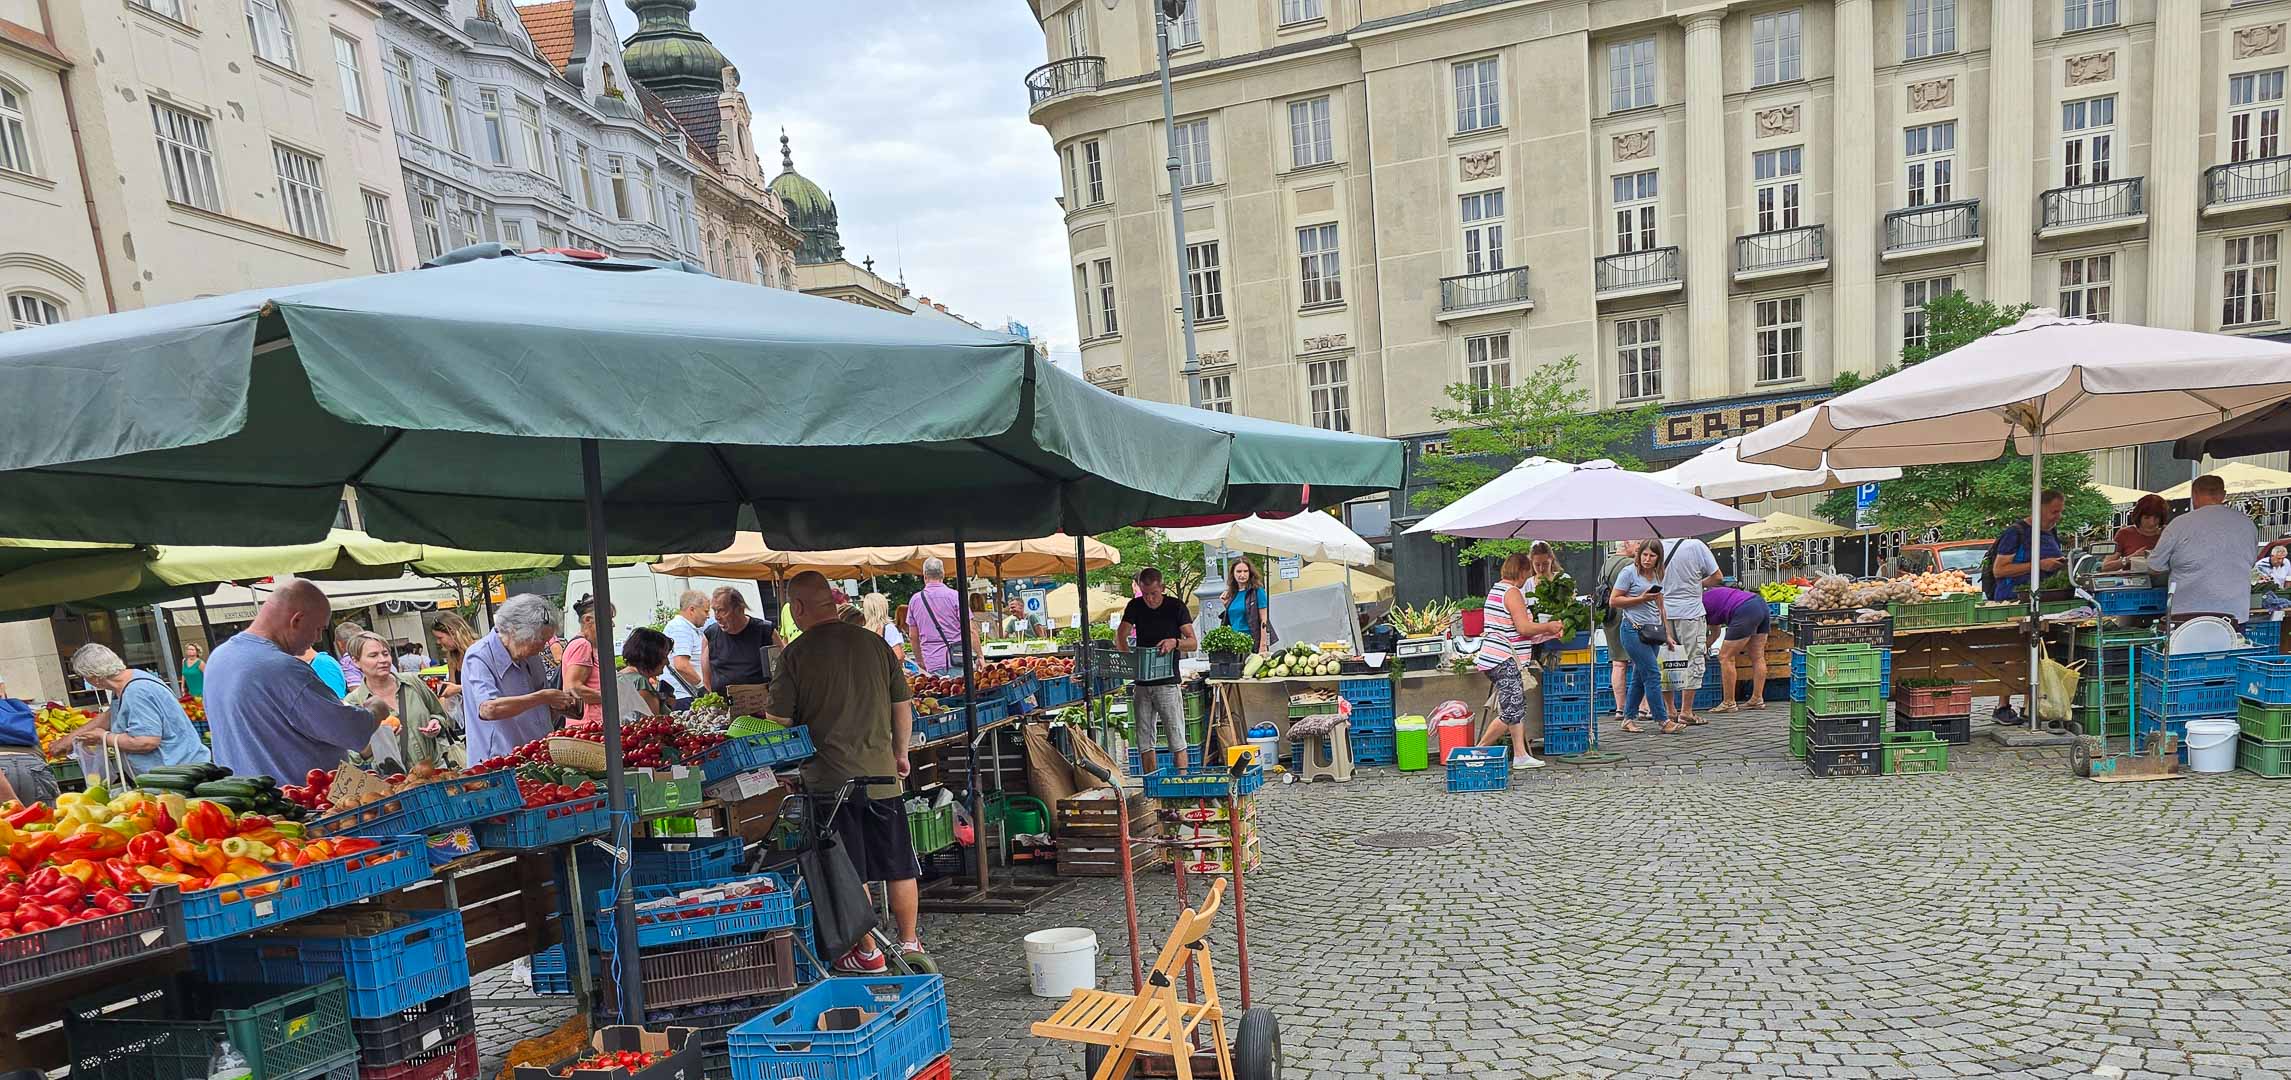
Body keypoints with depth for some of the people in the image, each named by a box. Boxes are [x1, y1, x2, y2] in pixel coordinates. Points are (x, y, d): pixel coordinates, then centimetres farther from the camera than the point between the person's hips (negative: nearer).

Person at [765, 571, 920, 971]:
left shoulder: (796, 654, -9)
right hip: (881, 773, 4)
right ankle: (910, 942, 25)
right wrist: (900, 753, 20)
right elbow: (903, 705, 8)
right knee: (899, 865, 14)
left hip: (830, 778, -3)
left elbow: (780, 719, -8)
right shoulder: (874, 643, 2)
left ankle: (867, 953, 16)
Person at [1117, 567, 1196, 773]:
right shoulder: (1135, 606, 5)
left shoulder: (1176, 606, -4)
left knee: (1177, 740, -4)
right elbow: (1120, 636, 4)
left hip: (1168, 681, -4)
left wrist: (1175, 642, -26)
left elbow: (1192, 643, -5)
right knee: (1144, 739, 8)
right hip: (1141, 683, 4)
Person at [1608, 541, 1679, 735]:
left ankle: (1629, 718, 14)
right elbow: (1613, 601, -8)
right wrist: (1641, 599, -13)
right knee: (1653, 674, -9)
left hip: (1653, 632, 7)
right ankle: (1664, 721, -6)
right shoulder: (1629, 572, -5)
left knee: (1639, 677, 8)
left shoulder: (1657, 576, 15)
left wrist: (1667, 634, 18)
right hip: (1634, 630, -7)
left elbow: (1660, 607, 22)